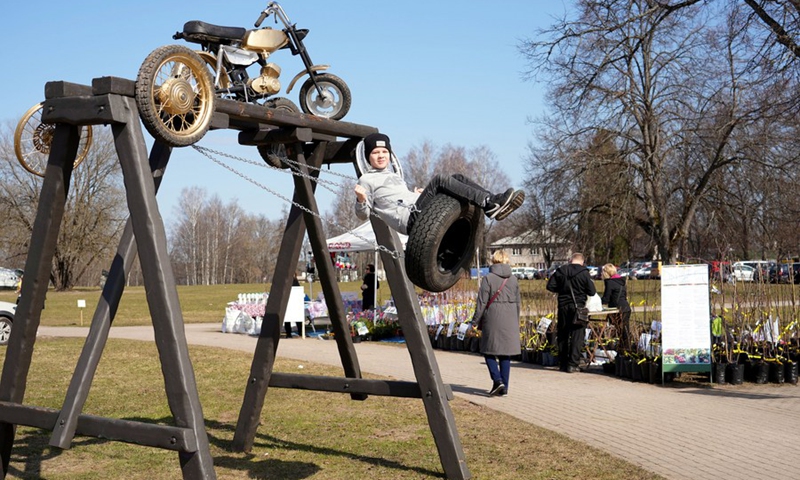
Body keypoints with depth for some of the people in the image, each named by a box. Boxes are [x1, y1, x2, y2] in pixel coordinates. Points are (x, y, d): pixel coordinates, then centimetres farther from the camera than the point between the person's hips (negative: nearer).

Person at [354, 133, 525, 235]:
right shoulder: (367, 180, 10)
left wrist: (419, 194, 21)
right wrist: (361, 200, -19)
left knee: (457, 178, -5)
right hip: (410, 218, -8)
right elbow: (363, 215, 1)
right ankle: (490, 204, -35)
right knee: (439, 180, -26)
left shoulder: (394, 175, 33)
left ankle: (494, 202, -20)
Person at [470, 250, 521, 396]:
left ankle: (497, 380, -10)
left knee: (489, 351, 6)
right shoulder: (513, 279, 8)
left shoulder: (488, 278, -7)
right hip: (510, 321, 4)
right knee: (506, 353, 9)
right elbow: (517, 302, 13)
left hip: (493, 319, -4)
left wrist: (475, 321, 0)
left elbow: (482, 302, -8)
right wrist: (516, 322, 23)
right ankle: (504, 386, 9)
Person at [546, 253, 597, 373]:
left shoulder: (560, 271, 2)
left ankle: (562, 363, 16)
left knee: (563, 335, 12)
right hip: (578, 307, -3)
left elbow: (550, 286, 1)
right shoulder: (584, 273, -7)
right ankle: (573, 364, -4)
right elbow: (592, 292, -6)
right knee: (577, 336, 1)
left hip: (563, 306, 3)